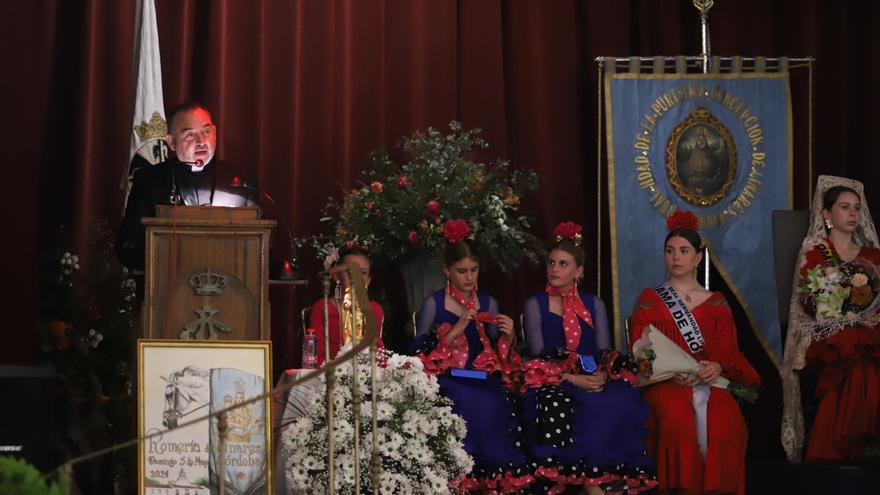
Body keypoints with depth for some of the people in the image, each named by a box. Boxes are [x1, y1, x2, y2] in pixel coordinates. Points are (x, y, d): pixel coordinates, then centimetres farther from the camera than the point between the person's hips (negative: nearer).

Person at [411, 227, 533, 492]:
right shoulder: (433, 303, 5)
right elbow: (419, 353, -3)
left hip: (482, 379, 3)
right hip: (446, 379, -3)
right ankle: (464, 475, -18)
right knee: (468, 403, -30)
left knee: (499, 403, -25)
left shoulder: (489, 304, 15)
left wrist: (507, 337, -3)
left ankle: (493, 483, -16)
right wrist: (455, 330, -11)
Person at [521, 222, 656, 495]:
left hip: (593, 380, 2)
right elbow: (538, 356, -4)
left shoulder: (594, 304, 14)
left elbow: (605, 352, 7)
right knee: (558, 406, -38)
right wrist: (573, 379, -17)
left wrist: (602, 375, -16)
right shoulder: (535, 305, 5)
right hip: (552, 382, -2)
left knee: (619, 403, -31)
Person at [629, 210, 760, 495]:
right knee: (677, 421, -37)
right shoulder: (649, 301, 15)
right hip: (666, 383, -1)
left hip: (710, 382, 1)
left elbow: (729, 350, 12)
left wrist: (718, 366, -12)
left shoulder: (716, 303, 19)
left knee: (725, 424, -33)